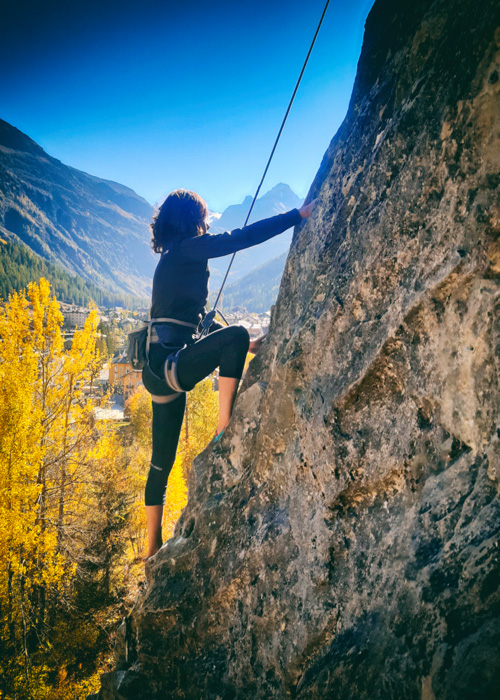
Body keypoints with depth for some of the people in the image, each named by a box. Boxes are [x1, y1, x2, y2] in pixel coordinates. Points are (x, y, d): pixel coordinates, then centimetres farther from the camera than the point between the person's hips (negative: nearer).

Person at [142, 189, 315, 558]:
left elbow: (197, 320, 26)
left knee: (163, 462, 15)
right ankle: (225, 431, -19)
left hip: (162, 370, 11)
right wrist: (299, 214, -10)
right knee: (235, 335, -25)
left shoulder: (173, 260, 22)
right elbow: (240, 238, -15)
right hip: (168, 365, -11)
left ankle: (154, 549, 27)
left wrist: (245, 345, 23)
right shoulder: (185, 250, -6)